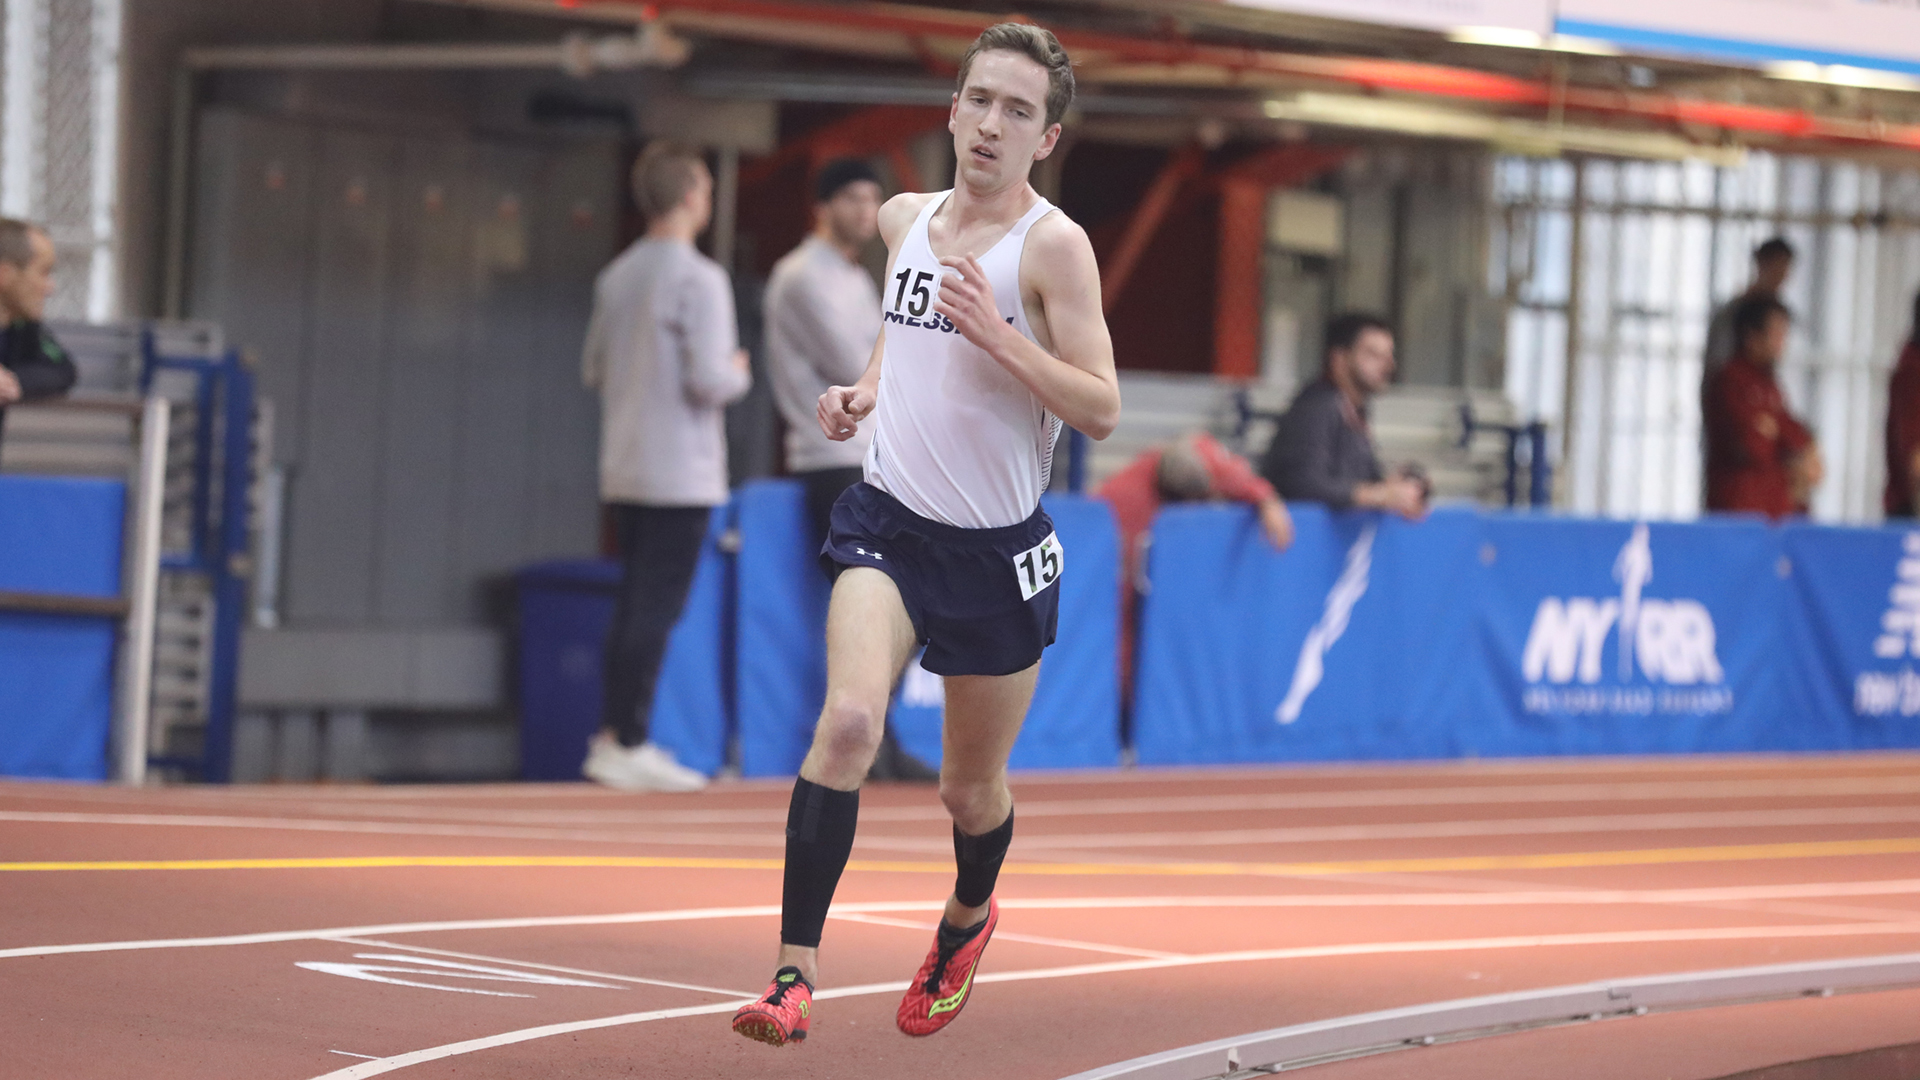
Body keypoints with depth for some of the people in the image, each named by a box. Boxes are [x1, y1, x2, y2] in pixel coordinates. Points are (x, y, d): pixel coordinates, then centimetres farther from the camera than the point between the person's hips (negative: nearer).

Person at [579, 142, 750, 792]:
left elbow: (594, 371, 16)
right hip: (680, 471, -7)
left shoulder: (616, 277, 10)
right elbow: (711, 380, -19)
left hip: (623, 471, 7)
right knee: (656, 609, -5)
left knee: (634, 605, 14)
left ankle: (612, 737, 16)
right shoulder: (698, 279, -13)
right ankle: (629, 746, -4)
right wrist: (738, 374, 1)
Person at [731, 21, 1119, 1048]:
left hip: (998, 549, -2)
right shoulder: (904, 219, 5)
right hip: (889, 519, 2)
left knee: (972, 786, 14)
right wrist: (863, 392, 6)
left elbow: (1101, 409, -16)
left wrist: (995, 333, -27)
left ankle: (969, 914, 49)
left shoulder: (1053, 245, -12)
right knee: (848, 720, -24)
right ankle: (794, 976, -24)